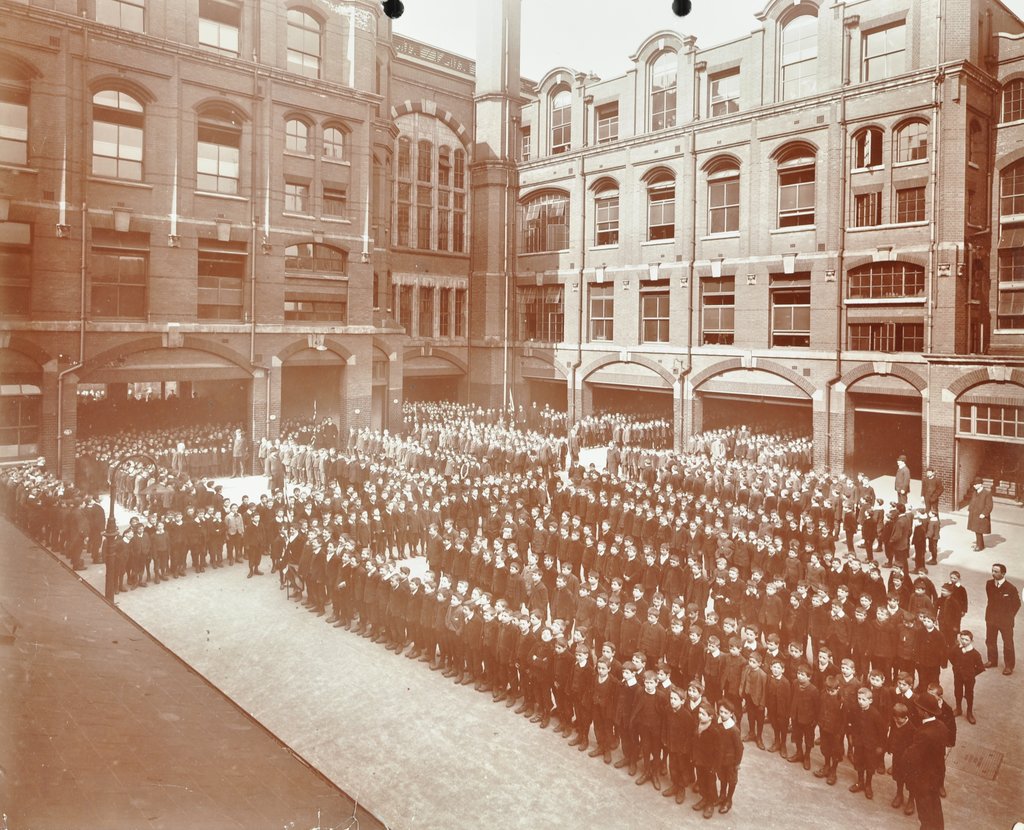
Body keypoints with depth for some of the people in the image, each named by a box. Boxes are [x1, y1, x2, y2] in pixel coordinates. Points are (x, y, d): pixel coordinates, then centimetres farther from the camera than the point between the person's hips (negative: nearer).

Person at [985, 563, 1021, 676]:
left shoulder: (1011, 588, -20)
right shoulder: (989, 584, -8)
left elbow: (1017, 604, -6)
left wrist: (1009, 617, -3)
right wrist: (990, 613, 7)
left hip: (1005, 621, -4)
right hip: (991, 618, 4)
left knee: (1008, 643, 9)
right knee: (990, 641, 17)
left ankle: (1009, 666, 24)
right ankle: (992, 660, 37)